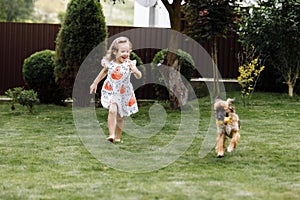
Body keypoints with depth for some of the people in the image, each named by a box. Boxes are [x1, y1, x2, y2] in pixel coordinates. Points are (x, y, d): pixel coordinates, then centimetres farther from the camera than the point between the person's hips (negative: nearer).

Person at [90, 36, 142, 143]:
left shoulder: (129, 64, -13)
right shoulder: (109, 63, -9)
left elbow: (139, 76, -18)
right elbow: (104, 72, 11)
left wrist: (135, 71, -40)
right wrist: (95, 83, 19)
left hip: (124, 93, 1)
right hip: (111, 91, -1)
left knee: (120, 116, 11)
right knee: (112, 111, -22)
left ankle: (118, 137, 26)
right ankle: (111, 135, -22)